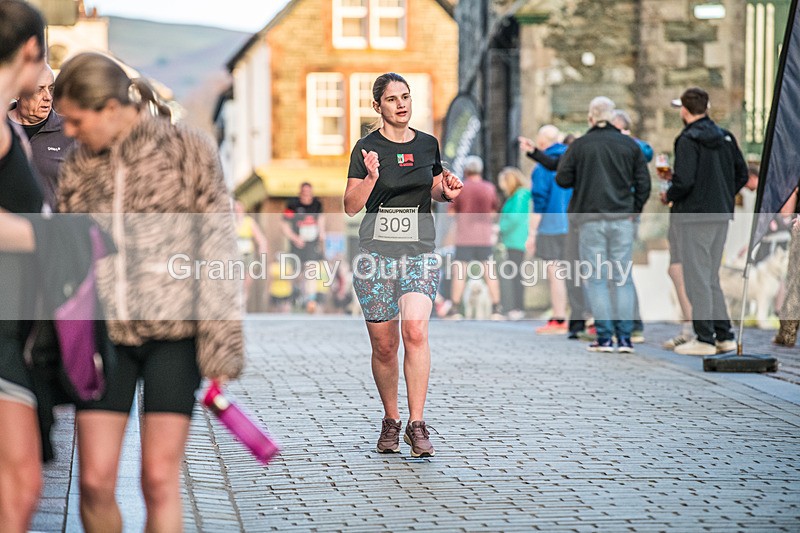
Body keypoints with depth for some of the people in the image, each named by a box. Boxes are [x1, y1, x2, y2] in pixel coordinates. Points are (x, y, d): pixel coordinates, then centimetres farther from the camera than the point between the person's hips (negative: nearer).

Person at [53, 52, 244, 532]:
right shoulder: (79, 164, 9)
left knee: (161, 479, -7)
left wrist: (222, 350, -7)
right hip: (103, 333, 3)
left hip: (173, 333, -3)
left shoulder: (188, 151, -2)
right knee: (95, 480, -5)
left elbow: (219, 250, -3)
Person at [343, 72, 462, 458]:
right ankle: (390, 421, 21)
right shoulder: (367, 148, -1)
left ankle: (417, 424, -16)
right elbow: (351, 206, -6)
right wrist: (371, 177, -22)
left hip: (420, 253, 1)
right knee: (384, 345, 2)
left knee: (415, 330, -19)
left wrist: (447, 190, 2)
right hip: (376, 254, -1)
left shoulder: (428, 145, 9)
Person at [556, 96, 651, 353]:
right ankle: (624, 337, 1)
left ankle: (604, 337, -3)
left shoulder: (579, 146, -2)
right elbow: (644, 183, 4)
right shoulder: (629, 145, 5)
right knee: (623, 278, 5)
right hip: (622, 217, 2)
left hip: (591, 219, -2)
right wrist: (634, 210, 12)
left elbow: (562, 179, -1)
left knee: (596, 279, 2)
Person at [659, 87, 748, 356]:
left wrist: (668, 196, -2)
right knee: (711, 277, 16)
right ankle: (724, 336, 15)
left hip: (696, 215, -8)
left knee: (697, 278, -2)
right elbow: (742, 174, 13)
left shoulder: (689, 139, -13)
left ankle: (705, 339, -3)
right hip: (722, 215, 8)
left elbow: (684, 181, -21)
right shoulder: (725, 137, 10)